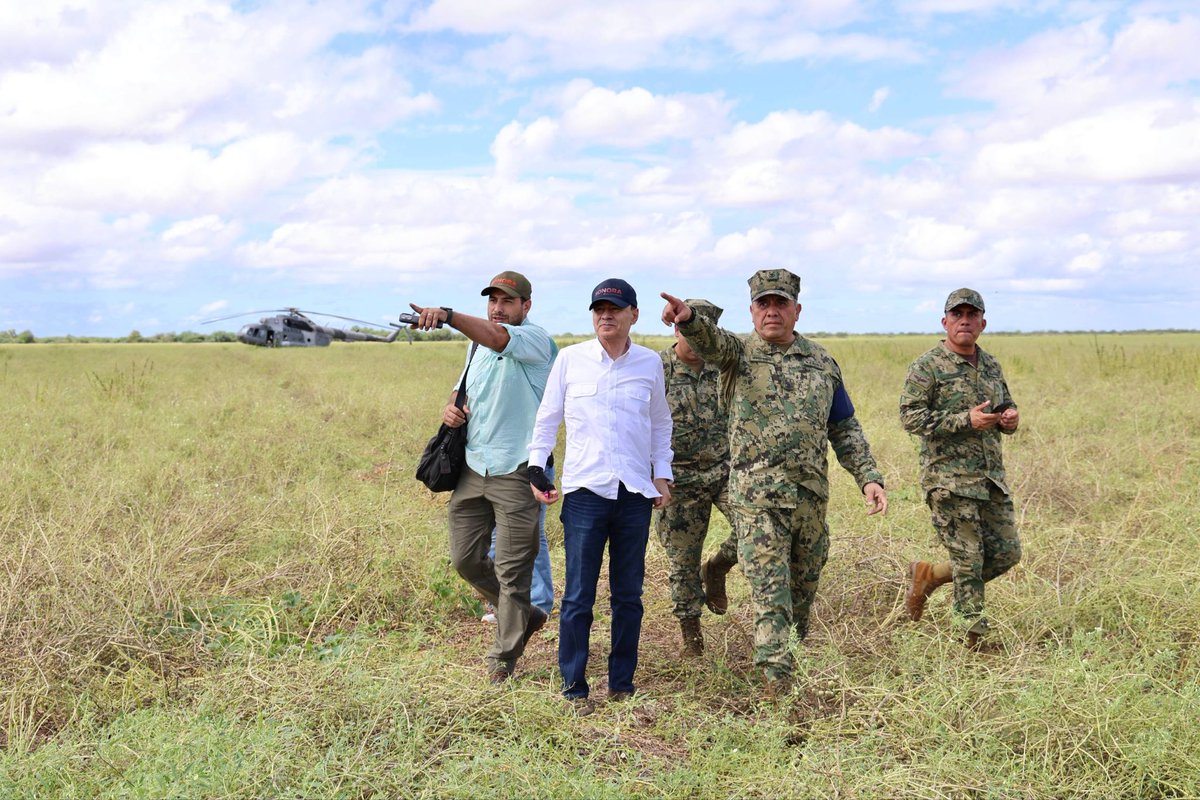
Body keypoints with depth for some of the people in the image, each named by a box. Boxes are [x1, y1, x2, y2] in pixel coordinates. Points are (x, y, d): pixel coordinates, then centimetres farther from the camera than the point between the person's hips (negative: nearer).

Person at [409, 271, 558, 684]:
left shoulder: (535, 339, -8)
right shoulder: (477, 345, 16)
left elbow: (497, 338, -30)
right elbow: (464, 388, 29)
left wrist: (448, 315, -45)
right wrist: (451, 407, 4)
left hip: (516, 471, -7)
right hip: (473, 467, 7)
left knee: (512, 569, 0)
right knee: (465, 558, 10)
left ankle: (504, 655, 15)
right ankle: (524, 616, 31)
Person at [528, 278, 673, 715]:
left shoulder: (650, 363, 7)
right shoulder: (570, 358, 2)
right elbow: (548, 417, 9)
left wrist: (662, 473, 12)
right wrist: (536, 466, 1)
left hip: (635, 492, 2)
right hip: (585, 488, -2)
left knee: (628, 595, 8)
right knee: (578, 596, -2)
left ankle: (622, 682, 20)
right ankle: (574, 686, 10)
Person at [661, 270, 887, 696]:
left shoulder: (822, 362, 10)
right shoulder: (738, 352, 0)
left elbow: (845, 429, 14)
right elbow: (709, 341, -25)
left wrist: (869, 476, 3)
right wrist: (689, 319, -48)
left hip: (811, 492, 4)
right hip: (757, 493, -4)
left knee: (805, 581, 15)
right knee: (768, 585, -8)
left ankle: (795, 642, 35)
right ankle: (776, 669, -6)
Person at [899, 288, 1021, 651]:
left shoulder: (991, 364, 14)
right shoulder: (927, 366, -6)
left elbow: (1006, 404, 27)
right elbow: (911, 417, -14)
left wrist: (1010, 418, 2)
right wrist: (965, 420, -21)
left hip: (992, 477, 7)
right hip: (949, 478, -7)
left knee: (1007, 552, 7)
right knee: (968, 559, -3)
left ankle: (928, 575, 23)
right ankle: (975, 635, 10)